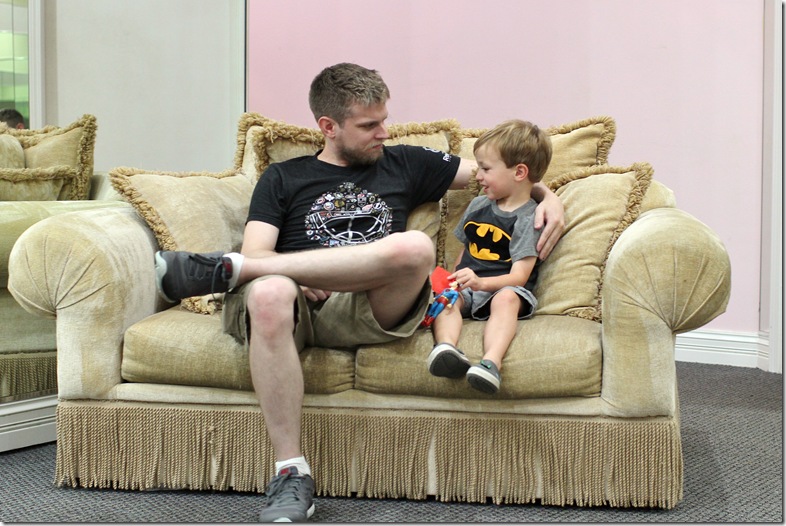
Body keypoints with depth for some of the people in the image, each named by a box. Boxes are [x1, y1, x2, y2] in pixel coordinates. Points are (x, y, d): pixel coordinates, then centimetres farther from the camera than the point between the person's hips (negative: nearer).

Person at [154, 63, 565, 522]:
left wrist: (548, 195, 14)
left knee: (415, 246, -34)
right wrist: (302, 277, -12)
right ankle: (291, 473, -32)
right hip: (300, 305, -1)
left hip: (370, 310, 1)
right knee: (269, 294, -39)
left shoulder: (405, 165, 27)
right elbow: (257, 252, 9)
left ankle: (226, 268, -27)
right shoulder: (283, 178, 23)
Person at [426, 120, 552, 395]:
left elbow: (518, 276, -13)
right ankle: (446, 346, -52)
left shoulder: (528, 219, -4)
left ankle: (491, 362, -58)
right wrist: (455, 279, 9)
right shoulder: (478, 205, 17)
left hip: (505, 288, -5)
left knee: (506, 298, -38)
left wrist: (480, 282, -29)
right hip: (468, 286, 5)